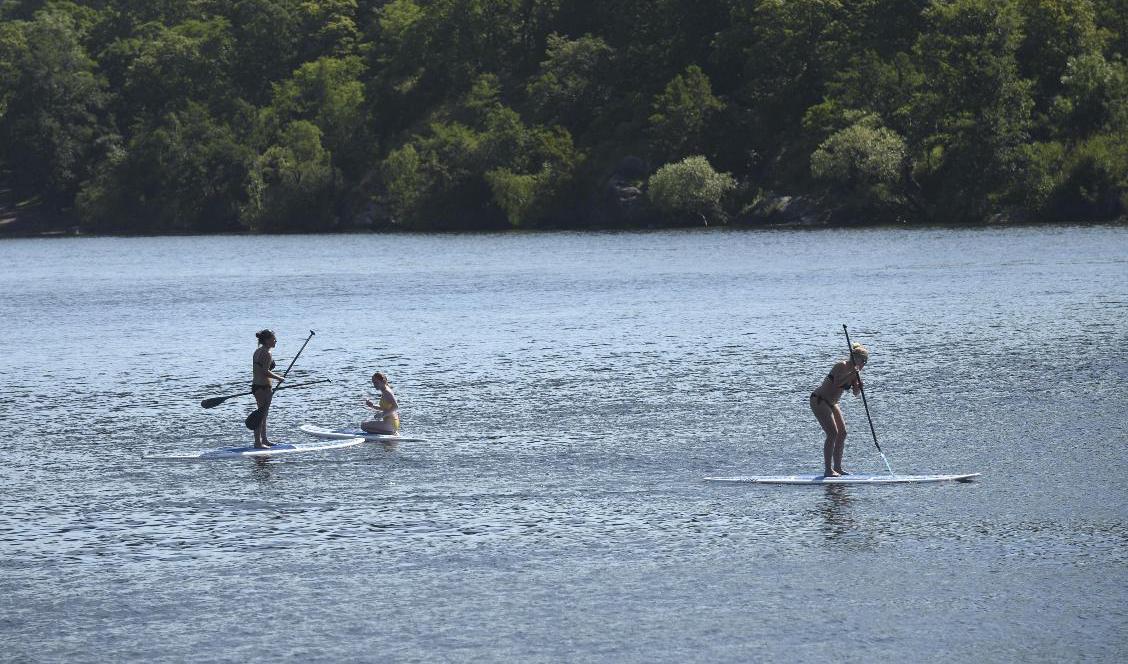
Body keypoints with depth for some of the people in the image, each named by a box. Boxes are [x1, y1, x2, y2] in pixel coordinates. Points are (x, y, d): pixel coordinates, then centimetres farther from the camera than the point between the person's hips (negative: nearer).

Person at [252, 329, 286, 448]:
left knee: (263, 415, 19)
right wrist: (279, 378, -12)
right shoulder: (267, 354, -16)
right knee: (262, 415, -6)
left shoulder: (257, 351, 13)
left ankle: (264, 439, 29)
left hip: (256, 385, 10)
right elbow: (265, 372, -24)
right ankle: (258, 442, -4)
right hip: (264, 387, -10)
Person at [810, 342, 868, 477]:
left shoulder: (855, 371, 6)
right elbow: (836, 384, -33)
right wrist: (851, 374, -34)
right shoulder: (842, 366, -19)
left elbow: (856, 393, 5)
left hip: (831, 403, 10)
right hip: (819, 400, -10)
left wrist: (858, 383, -14)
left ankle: (837, 467, 14)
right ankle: (828, 470, -15)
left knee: (842, 433, 7)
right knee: (833, 433, -16)